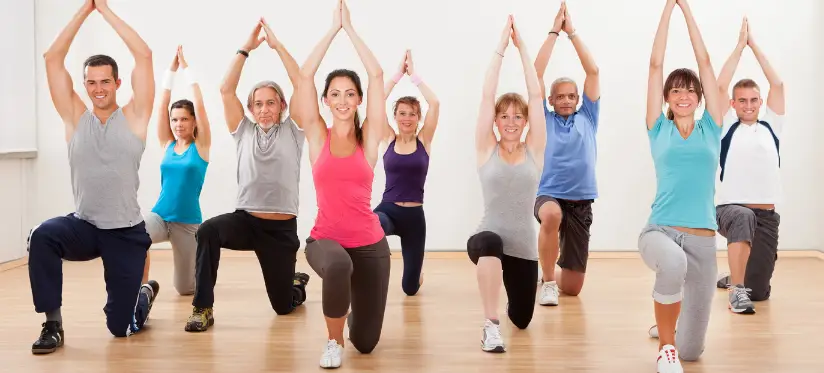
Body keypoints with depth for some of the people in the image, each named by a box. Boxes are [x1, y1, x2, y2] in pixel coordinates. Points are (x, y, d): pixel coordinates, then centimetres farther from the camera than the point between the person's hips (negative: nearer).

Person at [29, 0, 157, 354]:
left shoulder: (134, 116, -4)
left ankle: (145, 292, 41)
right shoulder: (75, 117, 2)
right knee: (42, 236, -34)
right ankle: (53, 324, -16)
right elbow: (52, 58, -4)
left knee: (121, 327, 3)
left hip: (126, 232, -1)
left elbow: (144, 55, -12)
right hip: (83, 225, 2)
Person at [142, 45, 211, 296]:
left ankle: (198, 265, 42)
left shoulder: (201, 146, -2)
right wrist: (171, 70, -5)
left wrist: (186, 69, -9)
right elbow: (161, 106, -1)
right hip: (159, 216, 2)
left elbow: (199, 105, -11)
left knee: (185, 288, 6)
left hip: (188, 222, -2)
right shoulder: (167, 145, 5)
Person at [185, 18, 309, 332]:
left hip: (282, 227, -1)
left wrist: (277, 45, -10)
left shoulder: (292, 131, 2)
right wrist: (246, 49, -7)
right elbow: (226, 90, -2)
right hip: (245, 220, 1)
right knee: (207, 231, -34)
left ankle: (298, 283, 48)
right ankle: (203, 308, -24)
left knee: (283, 305, 9)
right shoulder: (244, 132, 7)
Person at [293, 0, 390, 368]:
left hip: (369, 243, 1)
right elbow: (305, 74, -5)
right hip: (325, 239, -1)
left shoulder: (368, 138, 0)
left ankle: (351, 307, 45)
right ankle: (333, 340, -10)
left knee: (366, 342, 6)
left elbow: (376, 76, -6)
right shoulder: (317, 136, 0)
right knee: (338, 265, -40)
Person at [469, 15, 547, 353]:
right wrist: (502, 45, -11)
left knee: (522, 320, 15)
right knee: (490, 241, -41)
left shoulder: (534, 151, 1)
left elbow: (536, 96, -5)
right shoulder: (486, 149, -3)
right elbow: (487, 94, -10)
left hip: (524, 247, 3)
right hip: (488, 240, -3)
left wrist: (522, 46, -5)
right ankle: (491, 326, -28)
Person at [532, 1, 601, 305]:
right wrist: (554, 31, -6)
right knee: (552, 215, -42)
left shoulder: (587, 117, 8)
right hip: (549, 194, -2)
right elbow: (536, 73, -4)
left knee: (573, 287, 4)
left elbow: (593, 71, 0)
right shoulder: (545, 119, 4)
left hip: (580, 201, 2)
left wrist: (572, 31, -3)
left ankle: (553, 279, 43)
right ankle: (546, 281, -19)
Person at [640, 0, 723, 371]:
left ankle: (667, 322, 42)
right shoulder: (659, 130, 6)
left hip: (702, 239, 2)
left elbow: (705, 62, 10)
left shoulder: (710, 130, 9)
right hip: (659, 231, -2)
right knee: (673, 264, -41)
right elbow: (655, 65, 5)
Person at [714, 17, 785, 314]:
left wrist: (754, 45, 5)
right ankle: (736, 289, -35)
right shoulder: (728, 128, 5)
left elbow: (777, 84, 4)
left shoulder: (770, 126, 12)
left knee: (760, 291, 2)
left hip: (767, 215, 4)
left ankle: (734, 278, 37)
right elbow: (720, 86, -4)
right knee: (744, 218, -42)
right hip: (731, 208, -3)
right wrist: (740, 45, -1)